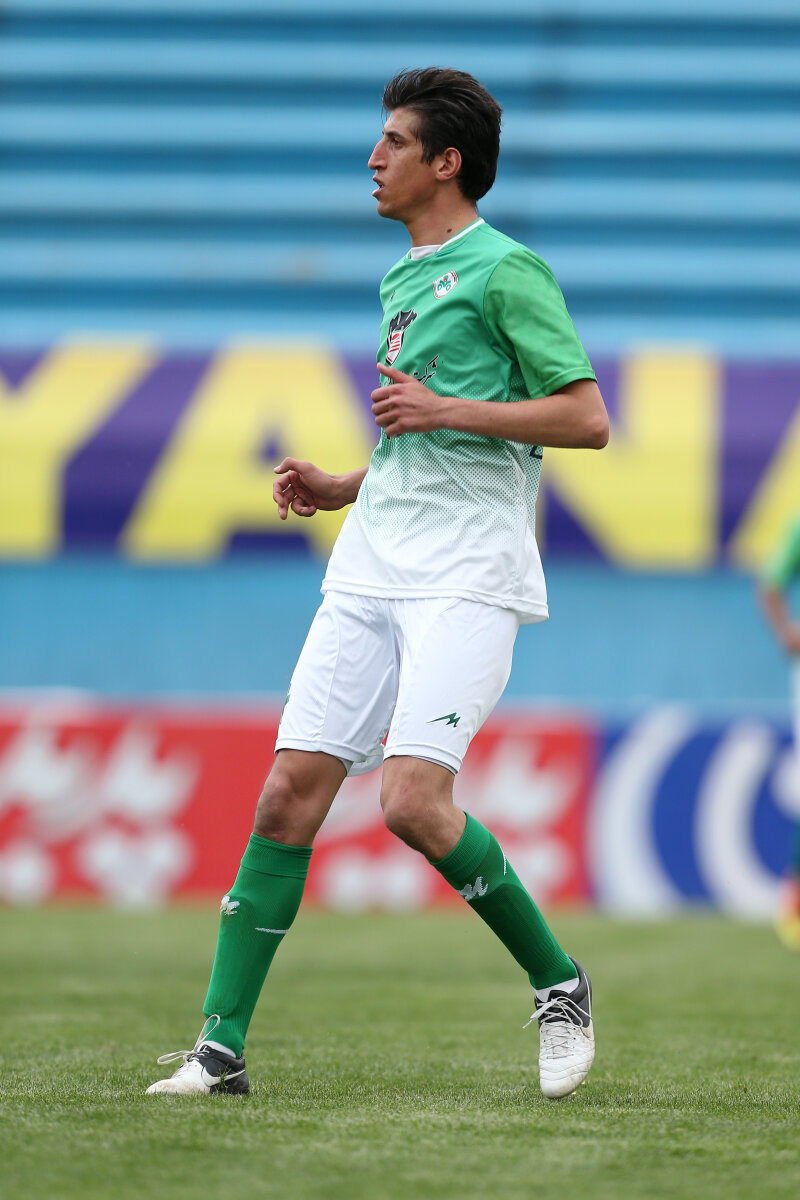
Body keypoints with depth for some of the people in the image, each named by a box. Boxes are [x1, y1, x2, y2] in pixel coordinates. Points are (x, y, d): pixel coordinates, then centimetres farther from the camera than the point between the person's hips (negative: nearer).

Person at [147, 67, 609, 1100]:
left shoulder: (505, 269, -5)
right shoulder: (403, 282, 21)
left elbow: (586, 419, -11)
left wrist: (443, 411, -15)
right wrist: (341, 490, 15)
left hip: (467, 576, -8)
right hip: (372, 564, 8)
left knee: (412, 802, -19)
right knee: (288, 794, -2)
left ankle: (559, 985, 1)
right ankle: (221, 1044, 0)